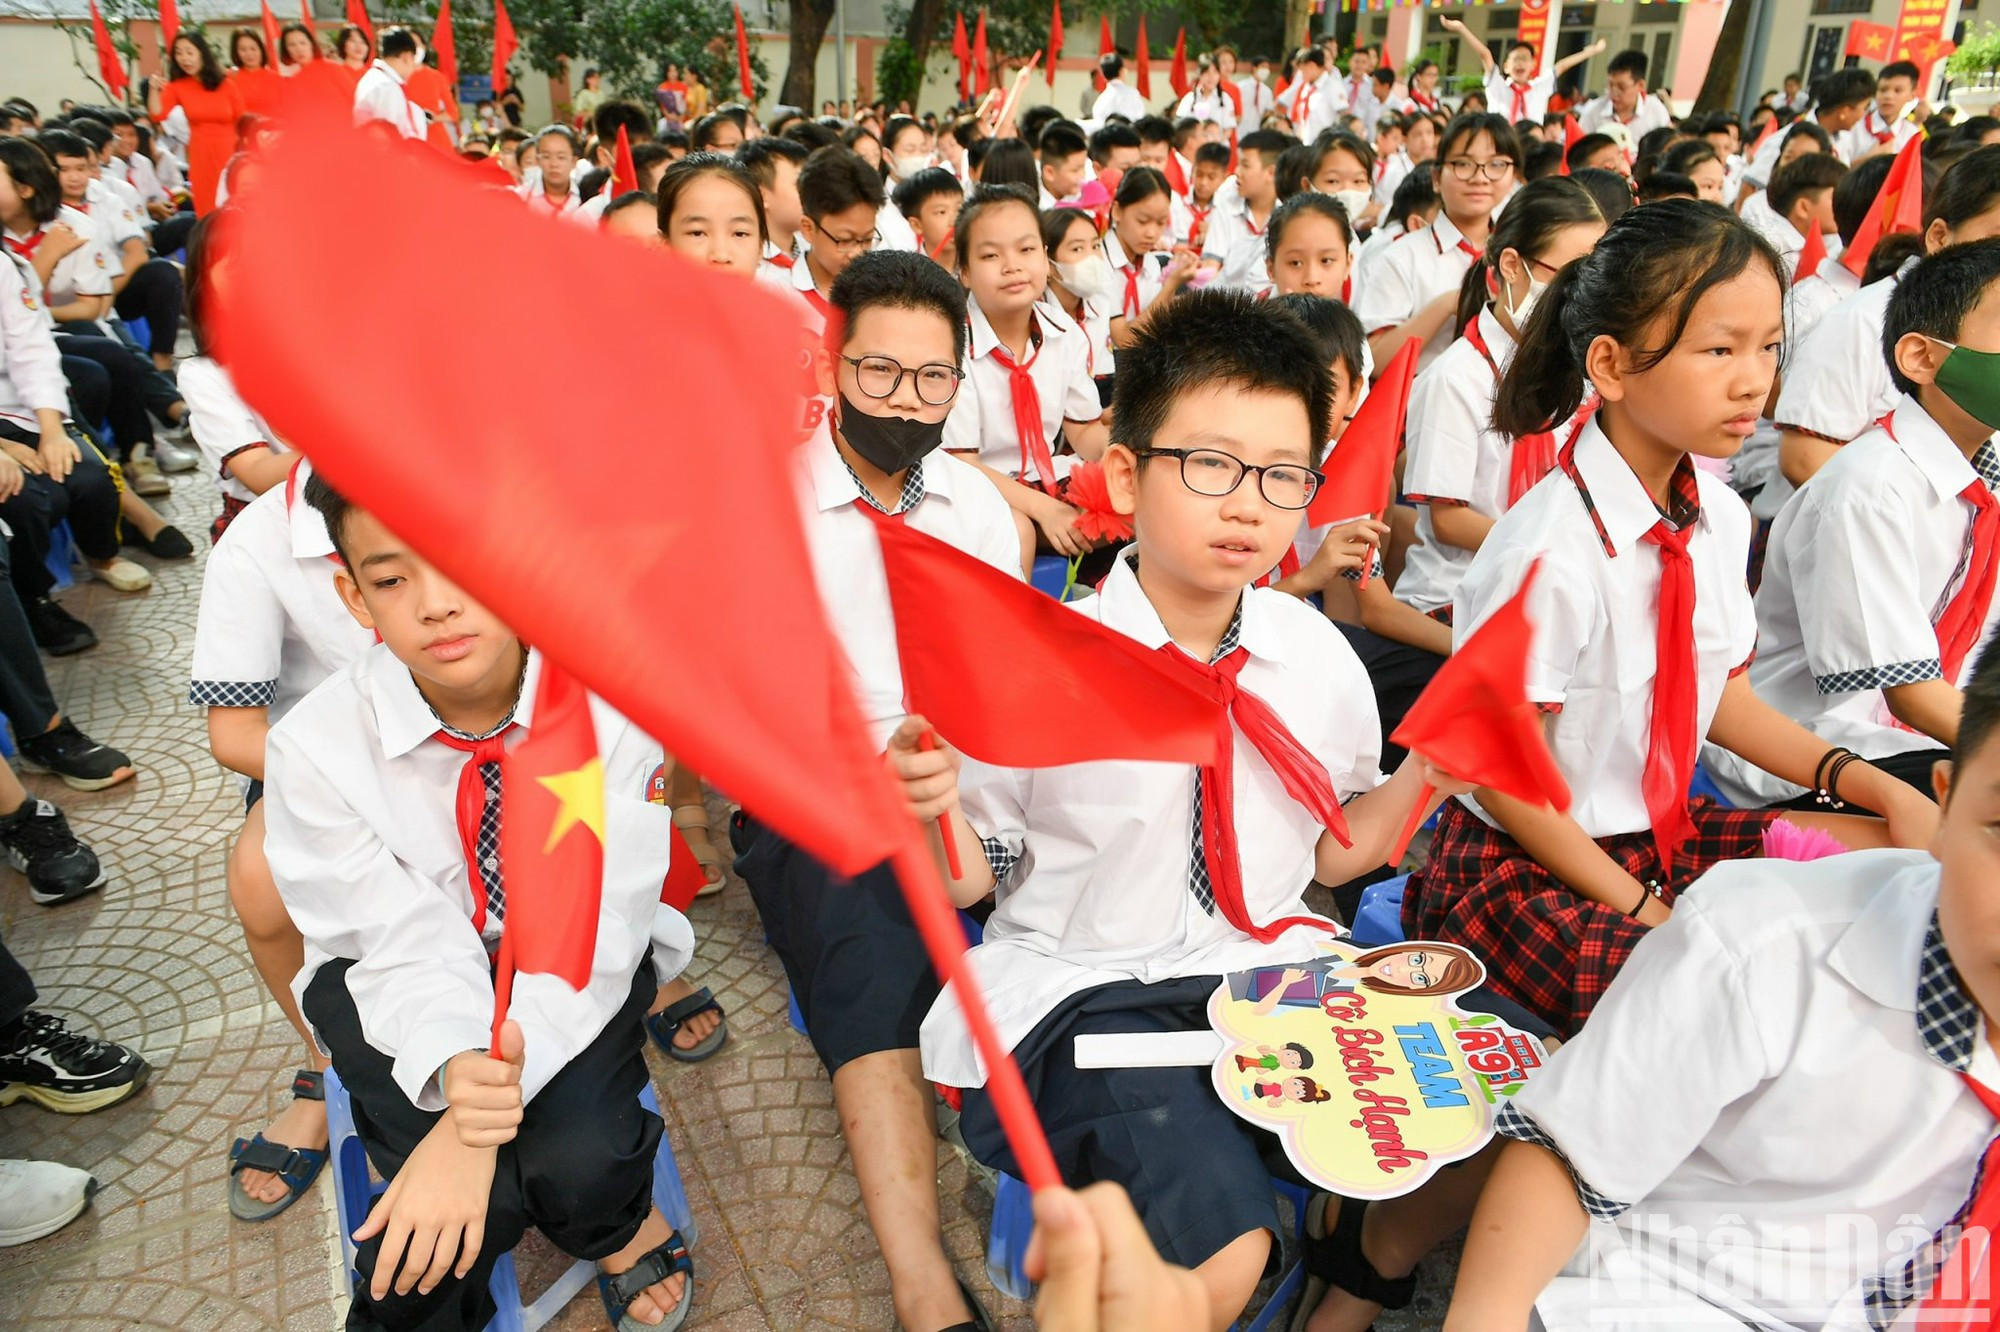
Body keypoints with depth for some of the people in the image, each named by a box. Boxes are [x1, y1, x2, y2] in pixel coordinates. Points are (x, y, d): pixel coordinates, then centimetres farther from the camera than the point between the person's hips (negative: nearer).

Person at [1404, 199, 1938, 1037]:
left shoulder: (1720, 517, -3)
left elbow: (1719, 687, 11)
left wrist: (1876, 788, 4)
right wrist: (1643, 908, -14)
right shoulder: (1551, 552, -26)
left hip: (1668, 832, 8)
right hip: (1527, 870, -8)